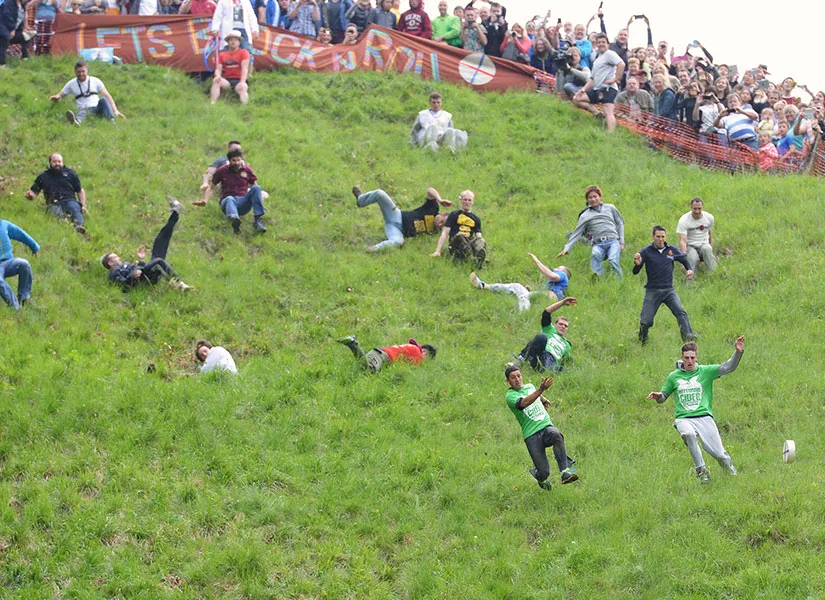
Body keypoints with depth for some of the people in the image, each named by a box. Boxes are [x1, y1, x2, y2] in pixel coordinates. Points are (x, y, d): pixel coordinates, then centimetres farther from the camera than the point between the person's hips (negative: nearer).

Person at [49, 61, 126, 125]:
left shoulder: (95, 81, 10)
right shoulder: (71, 84, 13)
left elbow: (107, 96, 4)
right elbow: (60, 95, 18)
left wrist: (115, 111, -10)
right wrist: (57, 97, -10)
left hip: (96, 108, 1)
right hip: (83, 109, -1)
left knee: (103, 100, -31)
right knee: (82, 112, -38)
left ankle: (111, 119, -56)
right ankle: (76, 121, -76)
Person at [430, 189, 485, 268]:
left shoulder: (476, 219, 24)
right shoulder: (454, 215, 15)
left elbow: (478, 236, 14)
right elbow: (445, 233, 7)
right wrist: (437, 251, -5)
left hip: (469, 244, 2)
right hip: (455, 246, -2)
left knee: (480, 240, -32)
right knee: (460, 235, -37)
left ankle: (480, 255, -62)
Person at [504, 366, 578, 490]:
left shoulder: (530, 386, 15)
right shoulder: (510, 396, -5)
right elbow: (524, 403, -29)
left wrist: (543, 400, 26)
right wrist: (541, 389, -39)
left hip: (546, 426, 4)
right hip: (531, 435, -4)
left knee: (556, 435, -35)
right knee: (544, 473, -10)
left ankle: (565, 471, -37)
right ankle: (541, 478, 29)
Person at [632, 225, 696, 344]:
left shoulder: (672, 250, 4)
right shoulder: (646, 251, -2)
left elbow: (684, 260, 23)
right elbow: (635, 272, -3)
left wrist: (689, 270, 3)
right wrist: (637, 264, -26)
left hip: (669, 290, 1)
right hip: (652, 291, -1)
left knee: (681, 312, -24)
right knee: (645, 322, -5)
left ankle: (688, 336, -34)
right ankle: (642, 342, 23)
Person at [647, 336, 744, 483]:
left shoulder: (705, 371, 7)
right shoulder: (673, 377, 13)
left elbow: (728, 367, -2)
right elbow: (663, 397, 22)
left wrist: (738, 352, -18)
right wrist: (658, 396, -2)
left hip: (704, 417, 0)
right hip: (683, 419, 0)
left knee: (718, 454, -11)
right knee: (689, 434, -37)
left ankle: (729, 467, 27)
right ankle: (702, 471, -22)